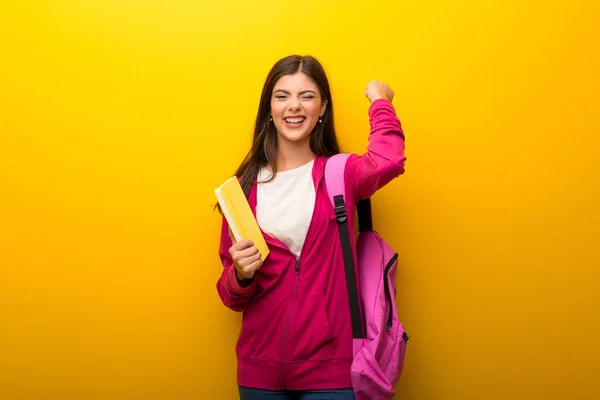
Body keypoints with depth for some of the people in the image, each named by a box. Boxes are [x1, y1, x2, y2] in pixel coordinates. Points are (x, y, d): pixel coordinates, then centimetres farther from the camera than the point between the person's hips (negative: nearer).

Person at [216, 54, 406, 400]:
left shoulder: (341, 174, -1)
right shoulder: (245, 185, 2)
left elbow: (388, 160, -25)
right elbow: (232, 297, 6)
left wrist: (380, 101, -6)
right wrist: (241, 275, -17)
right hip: (259, 371, 2)